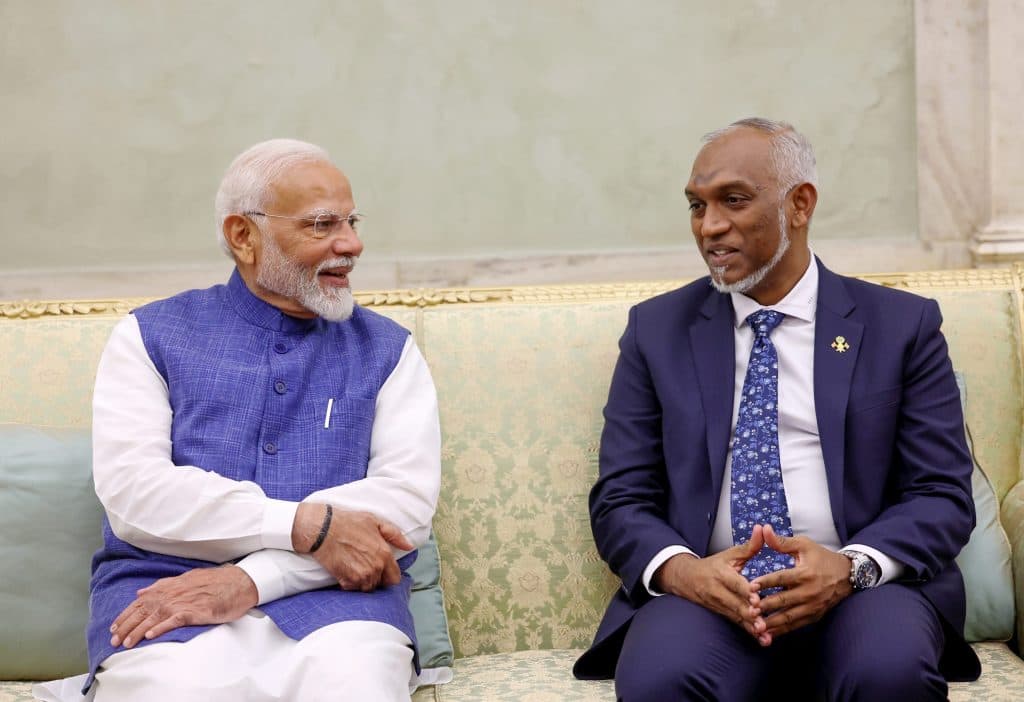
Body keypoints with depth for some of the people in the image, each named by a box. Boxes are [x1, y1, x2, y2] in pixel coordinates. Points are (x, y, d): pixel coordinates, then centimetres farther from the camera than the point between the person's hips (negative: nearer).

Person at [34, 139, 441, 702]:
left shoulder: (387, 350, 12)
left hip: (333, 597, 1)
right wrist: (308, 526, -15)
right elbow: (132, 489, -4)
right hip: (165, 591, 0)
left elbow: (408, 499, -2)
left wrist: (251, 578, -15)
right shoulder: (150, 337, 11)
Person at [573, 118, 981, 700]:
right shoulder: (657, 329, 12)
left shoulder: (903, 325, 9)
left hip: (862, 589, 0)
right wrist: (679, 568, -16)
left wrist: (851, 566, -16)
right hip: (706, 589, 0)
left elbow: (943, 495, 4)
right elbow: (621, 499, 7)